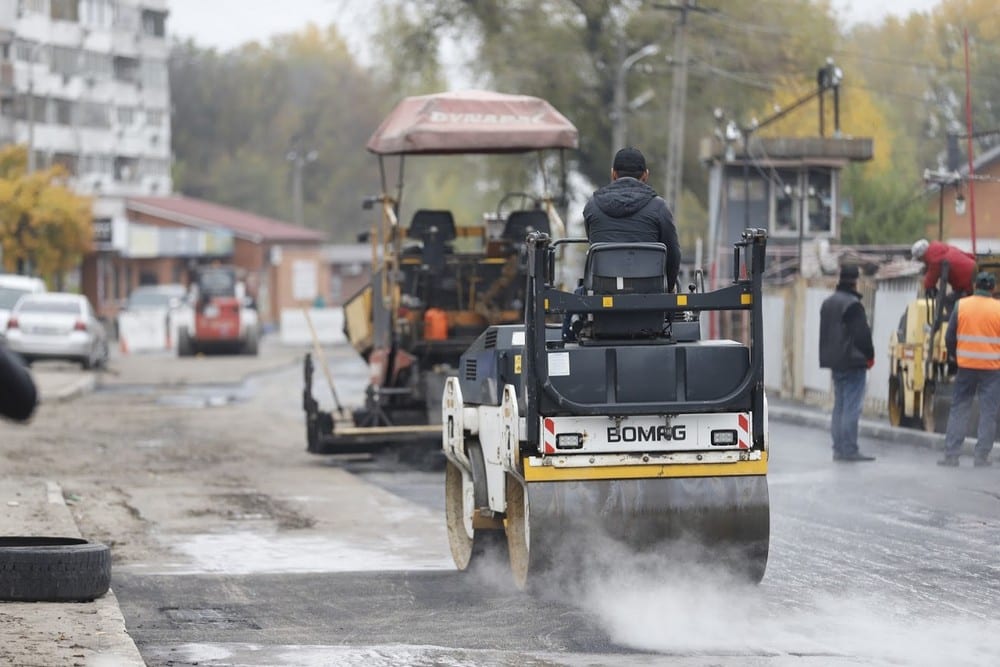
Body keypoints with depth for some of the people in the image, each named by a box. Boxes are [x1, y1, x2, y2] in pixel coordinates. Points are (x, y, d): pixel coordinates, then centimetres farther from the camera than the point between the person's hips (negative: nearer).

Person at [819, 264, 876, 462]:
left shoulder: (828, 303, 14)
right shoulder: (852, 304, -16)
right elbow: (862, 334, -17)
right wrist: (869, 356, -4)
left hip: (835, 363, 9)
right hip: (853, 362, -9)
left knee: (839, 406, 13)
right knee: (851, 407, -8)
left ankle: (838, 449, 13)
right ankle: (849, 450, -9)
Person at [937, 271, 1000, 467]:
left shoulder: (961, 306, -1)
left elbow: (950, 337, 2)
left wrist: (953, 356, 19)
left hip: (966, 366, 2)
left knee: (958, 409, 9)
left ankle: (951, 455, 4)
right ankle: (981, 457, 1)